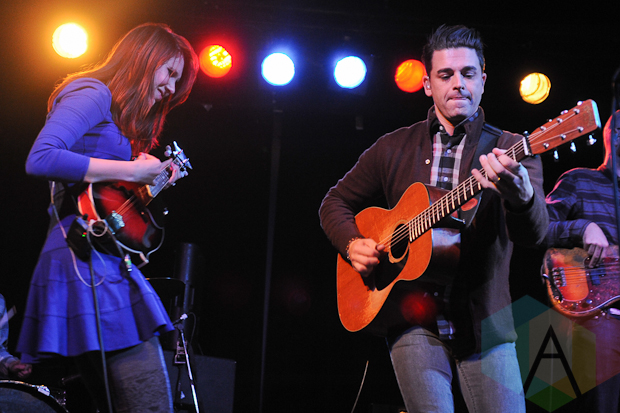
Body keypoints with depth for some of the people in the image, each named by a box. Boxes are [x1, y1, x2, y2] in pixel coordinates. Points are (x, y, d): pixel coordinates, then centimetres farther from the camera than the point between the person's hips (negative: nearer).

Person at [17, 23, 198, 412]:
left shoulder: (118, 116, 25)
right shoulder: (93, 95, -4)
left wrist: (156, 176, 17)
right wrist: (129, 170, -17)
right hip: (87, 261, -11)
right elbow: (40, 159, -20)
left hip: (108, 265, 11)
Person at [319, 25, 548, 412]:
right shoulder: (393, 148, 9)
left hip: (486, 325, 0)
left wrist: (517, 189, -38)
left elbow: (534, 233, -15)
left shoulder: (511, 149, 1)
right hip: (413, 319, 1)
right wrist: (353, 244, -2)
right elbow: (336, 202, 19)